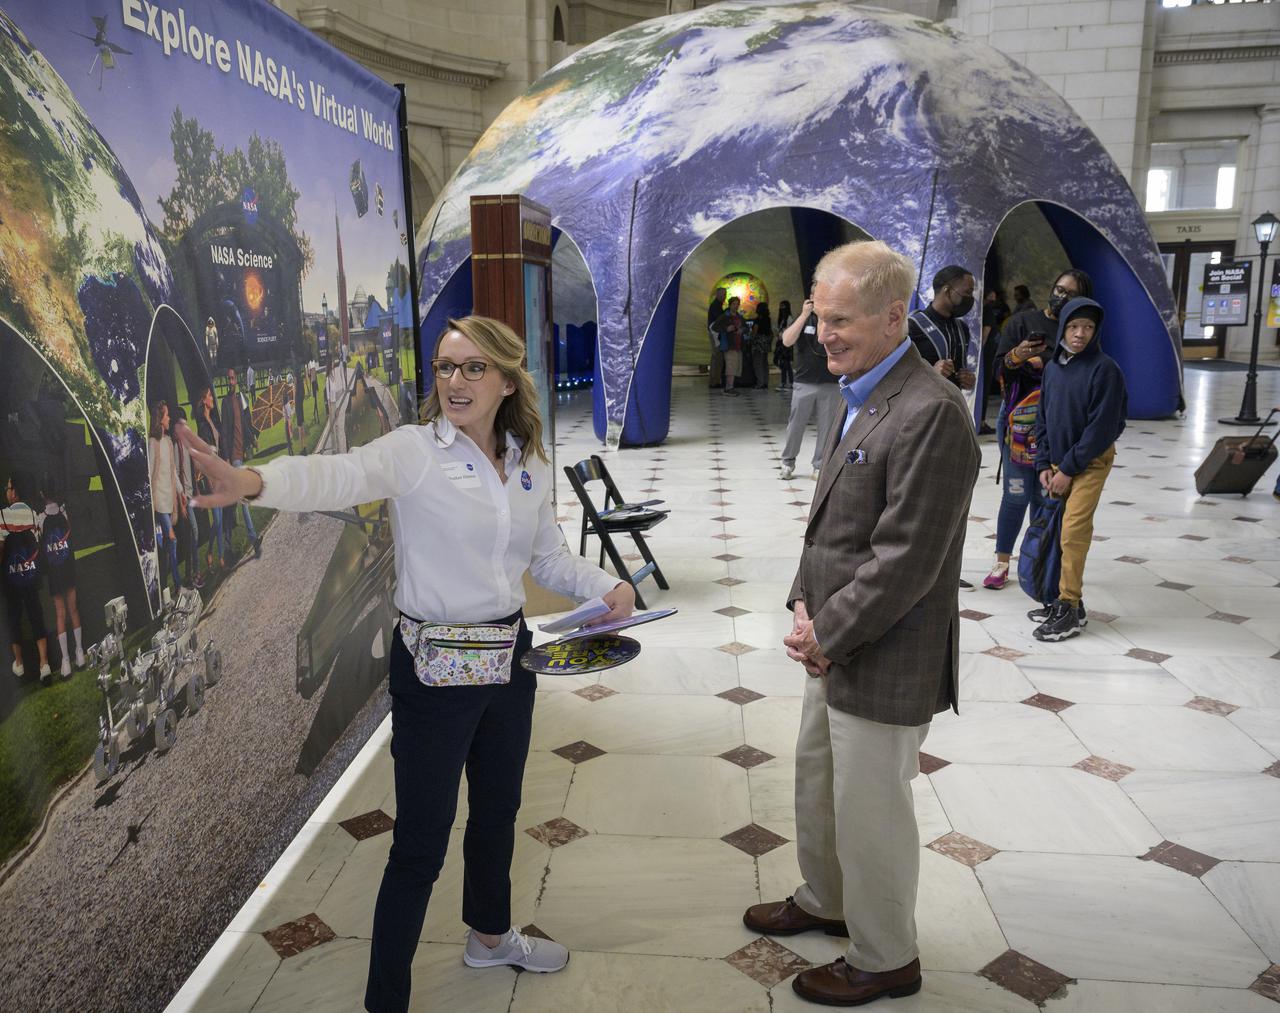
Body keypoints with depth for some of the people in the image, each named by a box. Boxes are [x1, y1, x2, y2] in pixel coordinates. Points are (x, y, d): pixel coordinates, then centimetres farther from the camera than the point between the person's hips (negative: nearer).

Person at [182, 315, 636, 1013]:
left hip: (509, 654, 6)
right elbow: (340, 476, -35)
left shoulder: (531, 466, 3)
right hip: (432, 665, -6)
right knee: (421, 845, 2)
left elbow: (550, 558, 13)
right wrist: (253, 481, -54)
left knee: (498, 806, 25)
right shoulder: (413, 451, -14)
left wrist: (604, 585, -5)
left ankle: (490, 935, 52)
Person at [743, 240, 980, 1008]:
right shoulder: (860, 397, 8)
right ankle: (824, 901, 49)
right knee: (817, 784, 25)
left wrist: (827, 634, -15)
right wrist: (806, 605, 0)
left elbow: (905, 560, -24)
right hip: (834, 650, 9)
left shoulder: (931, 412, -24)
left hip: (885, 665, -9)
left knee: (871, 813, 9)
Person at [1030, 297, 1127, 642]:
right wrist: (1044, 465, 2)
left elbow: (1101, 427, -15)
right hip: (1058, 463, 6)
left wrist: (1068, 469, -14)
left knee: (1073, 532, -12)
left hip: (1090, 462, -6)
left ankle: (1070, 610, -6)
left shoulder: (1104, 368, -12)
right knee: (1063, 532, 8)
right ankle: (1066, 601, 18)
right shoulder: (1053, 367, 7)